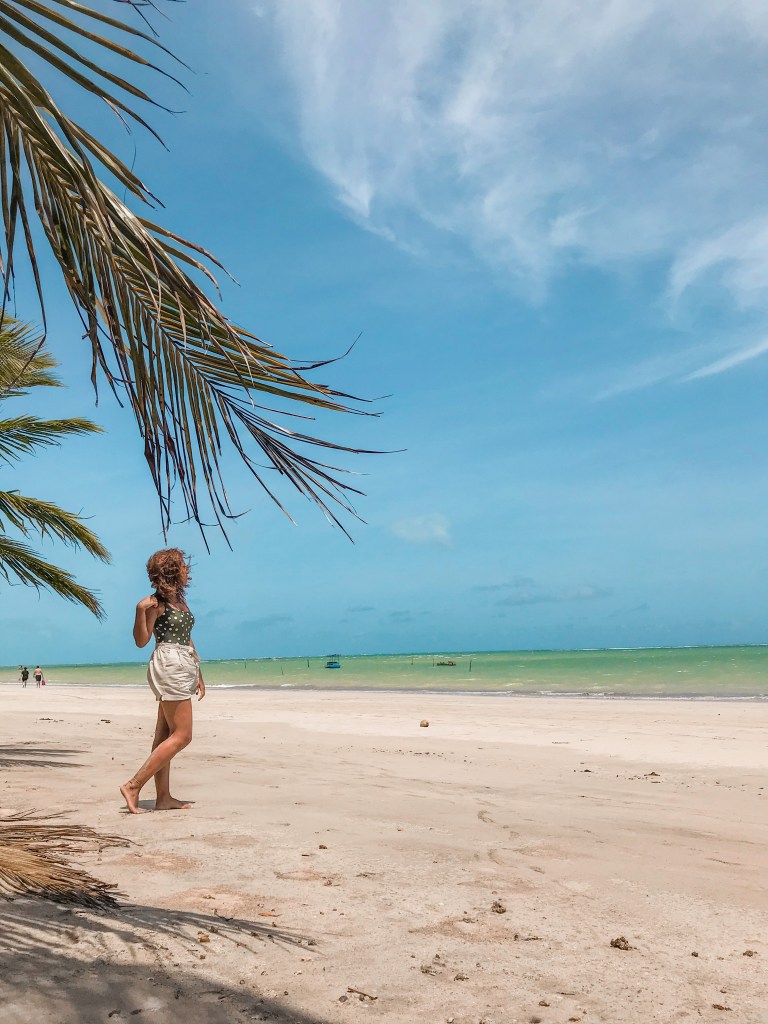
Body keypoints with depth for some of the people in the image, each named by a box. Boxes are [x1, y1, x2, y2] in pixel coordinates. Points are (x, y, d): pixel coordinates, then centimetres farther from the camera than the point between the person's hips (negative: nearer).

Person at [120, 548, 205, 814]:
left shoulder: (180, 600, 17)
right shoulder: (156, 602, -8)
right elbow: (141, 640, -11)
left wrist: (198, 674, 23)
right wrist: (140, 610, -26)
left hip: (183, 669, 9)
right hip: (169, 665, -9)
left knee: (165, 735, 8)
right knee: (181, 736, -11)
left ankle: (163, 797, 11)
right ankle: (133, 785, -9)